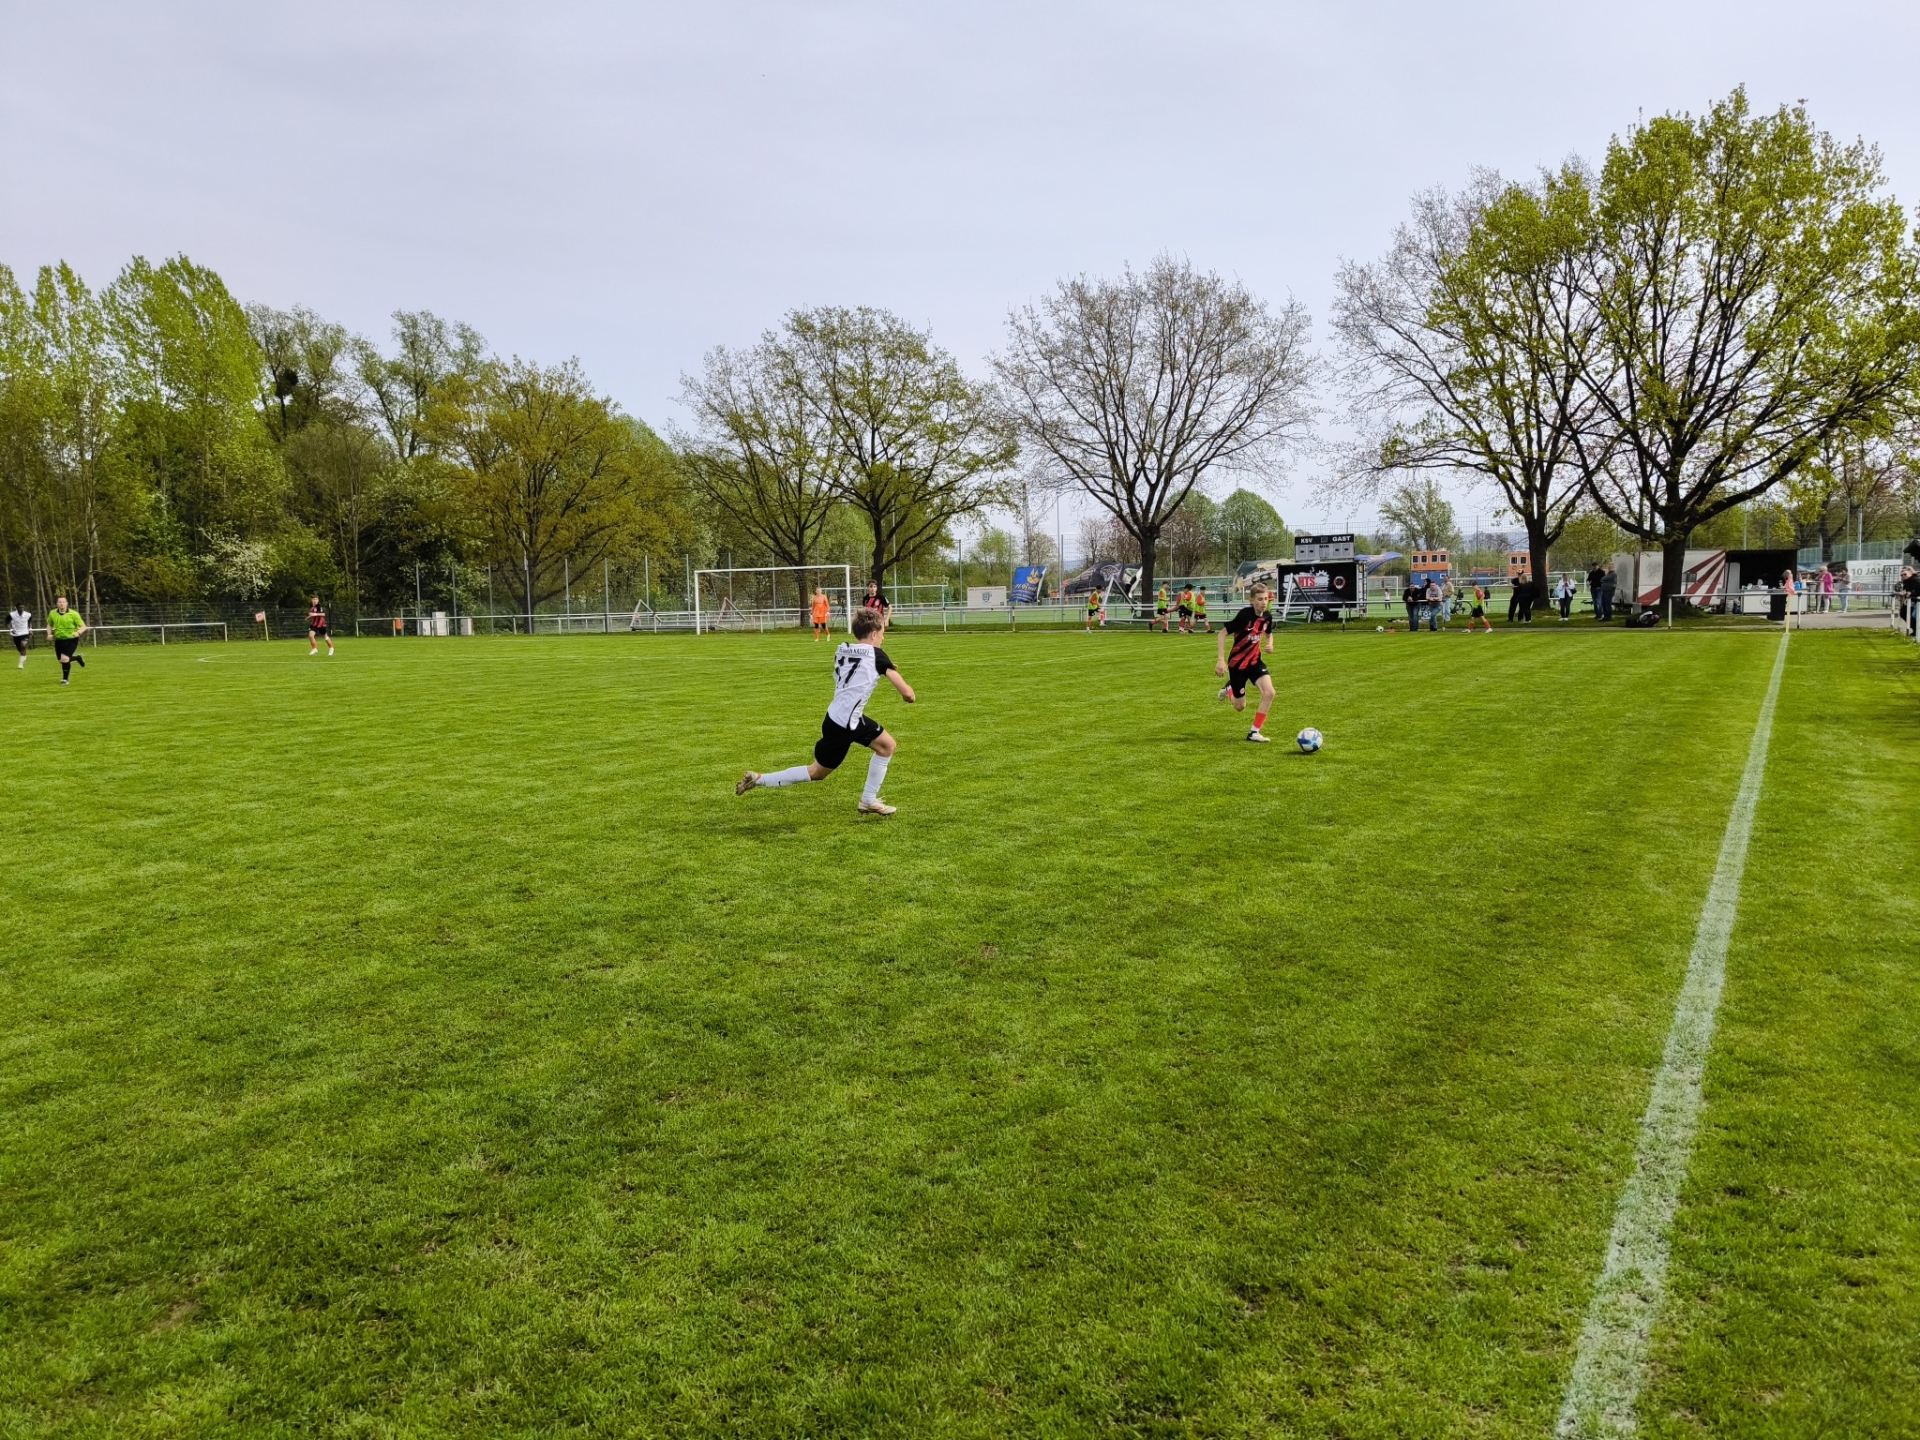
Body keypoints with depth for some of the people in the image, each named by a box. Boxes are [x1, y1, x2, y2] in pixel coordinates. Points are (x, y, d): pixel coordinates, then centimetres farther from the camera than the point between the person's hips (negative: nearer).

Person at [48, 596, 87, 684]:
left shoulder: (73, 614, -10)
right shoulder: (52, 614, 1)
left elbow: (83, 627, -8)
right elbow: (49, 625, 21)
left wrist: (78, 632, -28)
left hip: (71, 640, -5)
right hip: (59, 640, 5)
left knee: (64, 658, -21)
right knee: (62, 661, 10)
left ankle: (65, 679, -3)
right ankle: (78, 658, 41)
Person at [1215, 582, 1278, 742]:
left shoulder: (1267, 616, -5)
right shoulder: (1245, 615, -24)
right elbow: (1223, 633, -18)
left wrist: (1269, 645, -4)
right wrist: (1220, 660, -24)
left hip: (1255, 661, 5)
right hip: (1237, 663, -5)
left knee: (1269, 693, -18)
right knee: (1240, 707, 7)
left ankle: (1255, 732, -4)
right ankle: (1229, 689, 43)